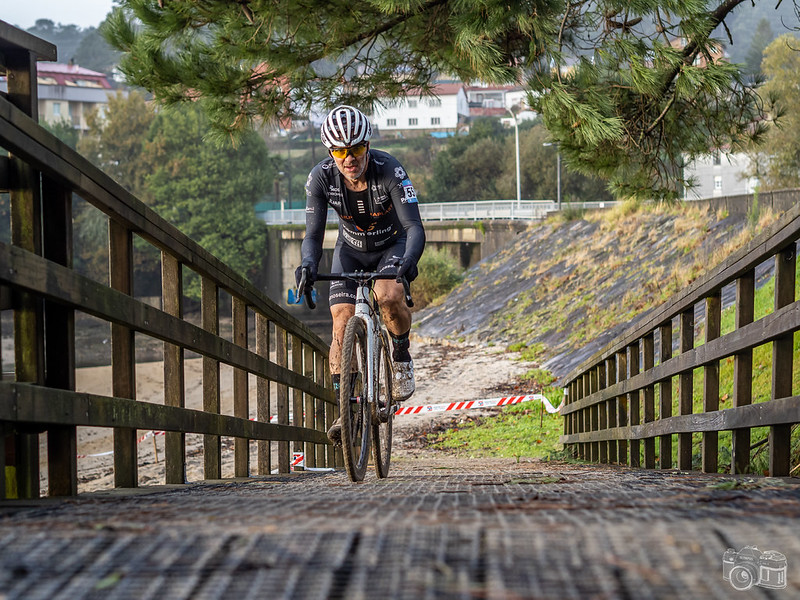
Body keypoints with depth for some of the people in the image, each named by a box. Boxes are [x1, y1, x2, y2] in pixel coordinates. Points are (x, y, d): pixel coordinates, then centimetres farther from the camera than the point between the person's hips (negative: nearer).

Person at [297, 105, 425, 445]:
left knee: (388, 296, -33)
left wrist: (408, 261, -55)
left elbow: (414, 227, -35)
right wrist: (308, 265, -43)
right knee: (343, 324, -13)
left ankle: (402, 355, -5)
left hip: (393, 245, -2)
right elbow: (313, 235, -21)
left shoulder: (389, 171, -31)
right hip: (352, 250, 2)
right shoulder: (321, 178, -23)